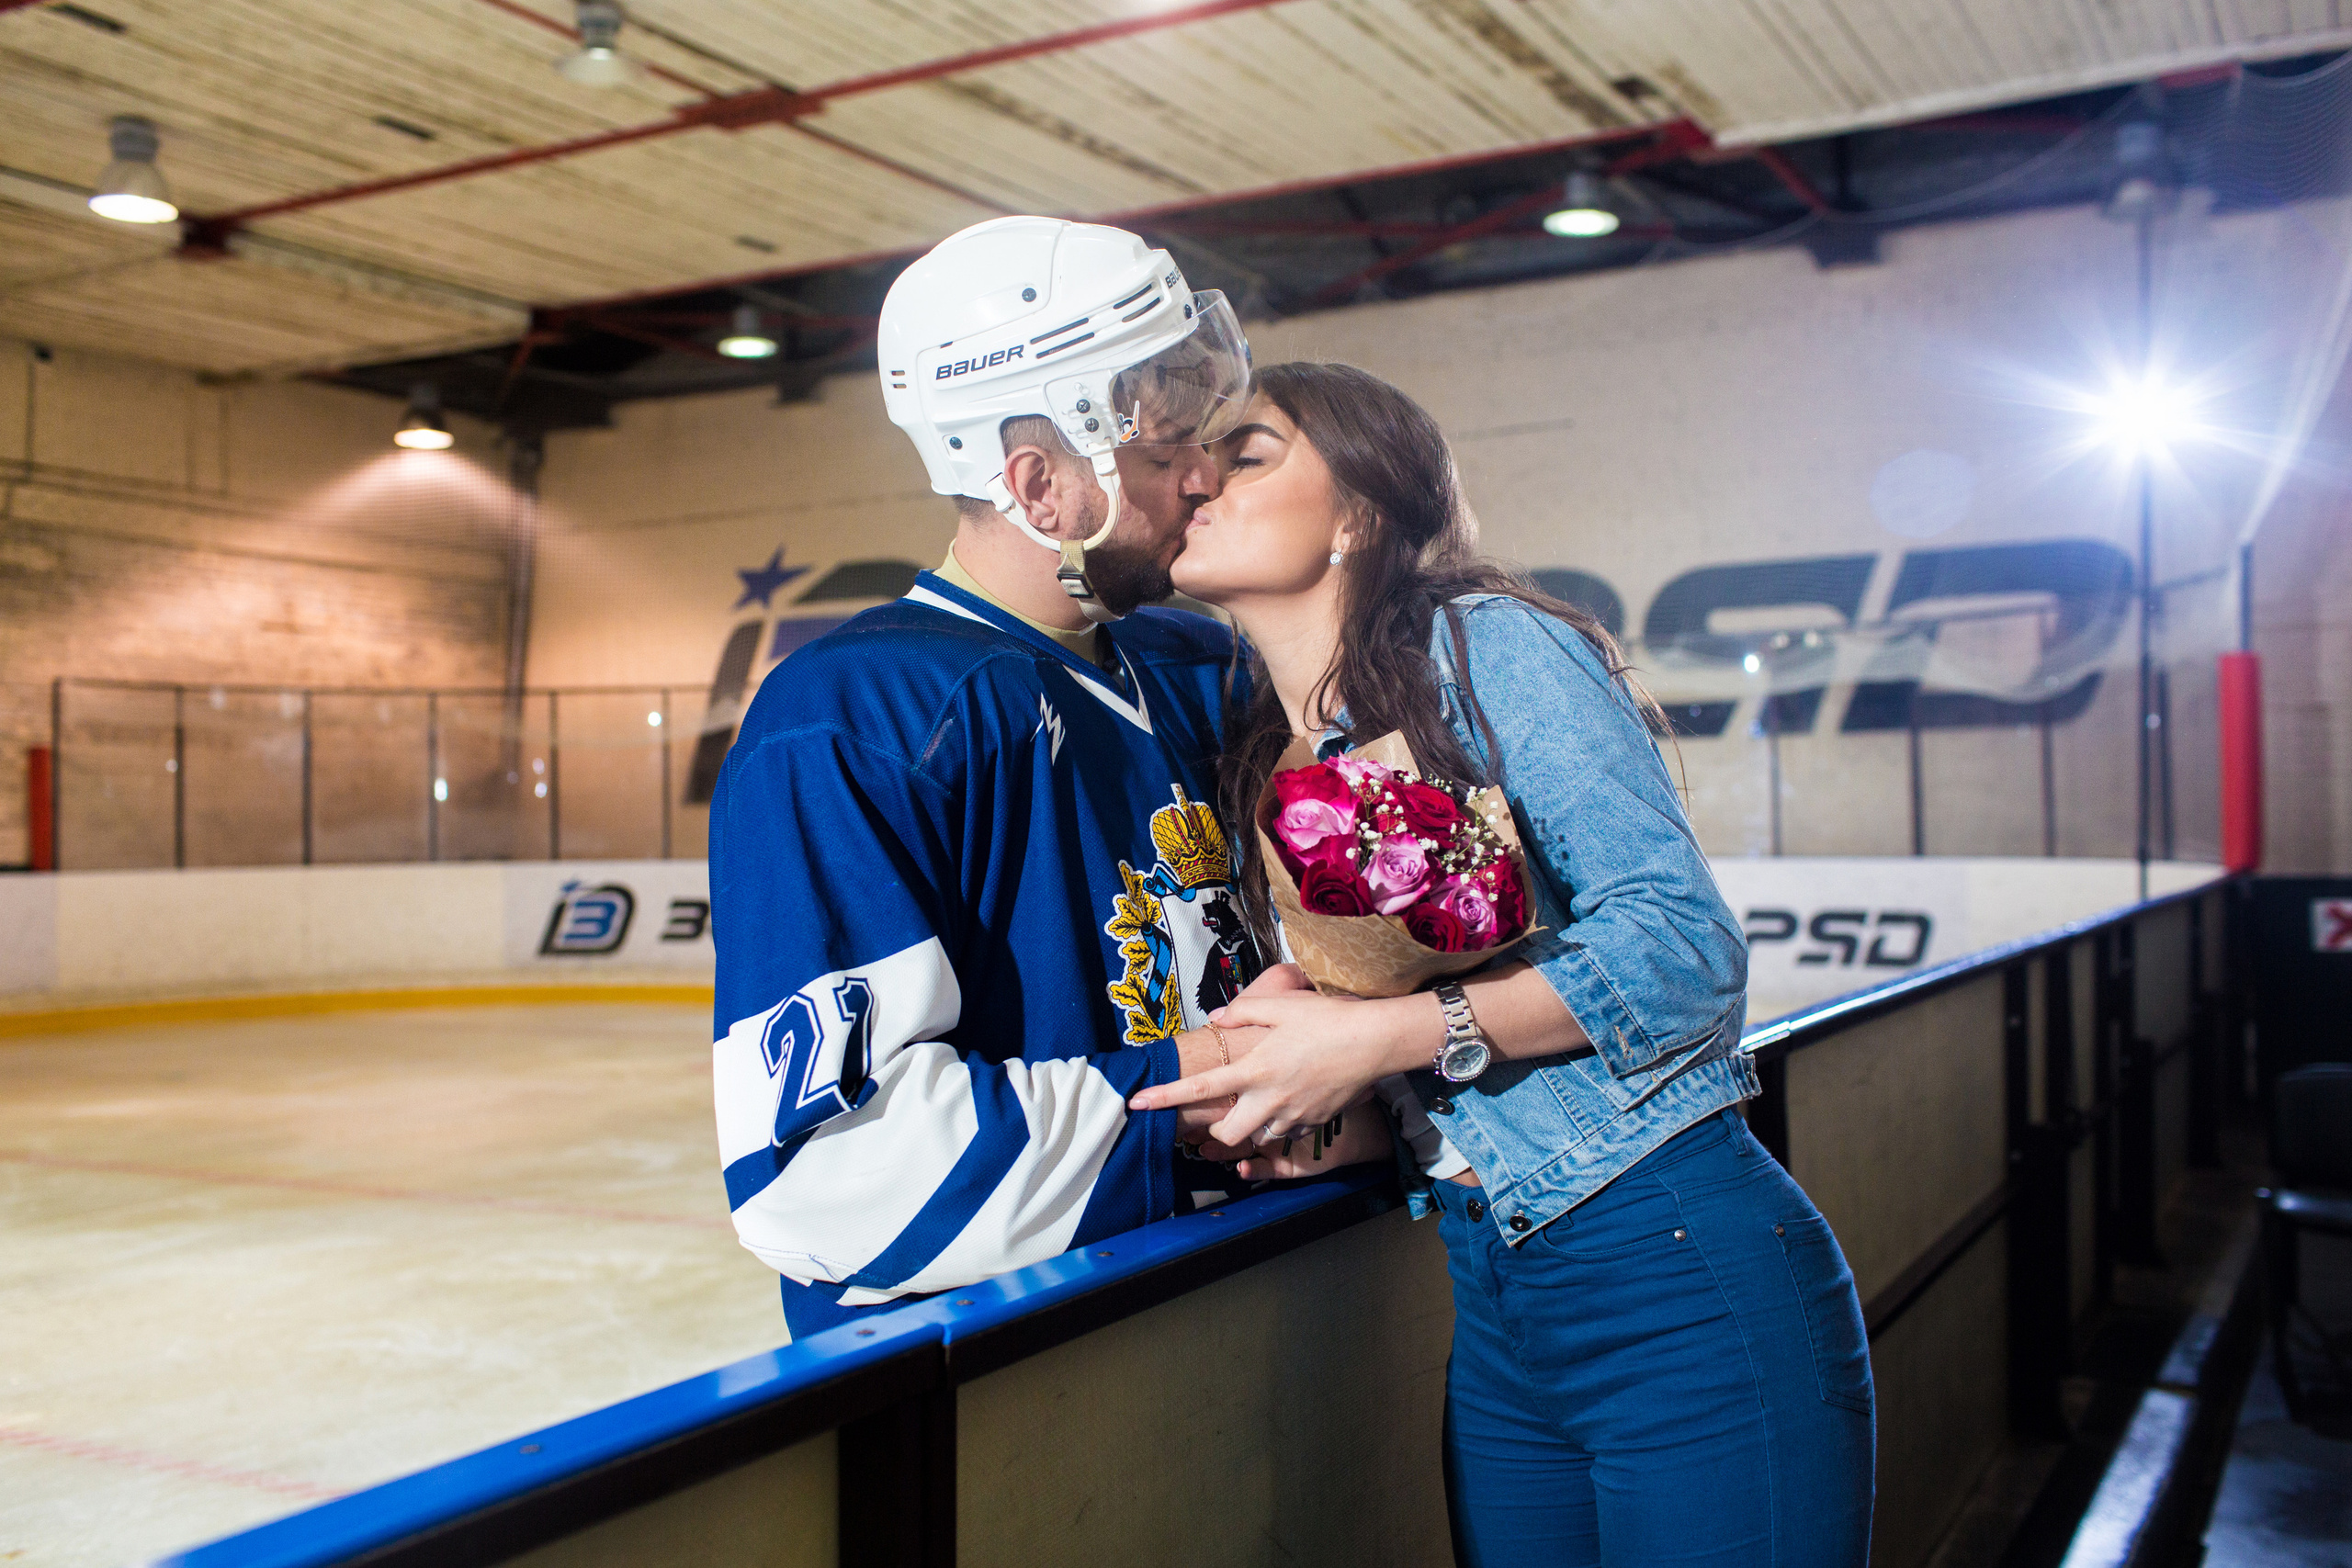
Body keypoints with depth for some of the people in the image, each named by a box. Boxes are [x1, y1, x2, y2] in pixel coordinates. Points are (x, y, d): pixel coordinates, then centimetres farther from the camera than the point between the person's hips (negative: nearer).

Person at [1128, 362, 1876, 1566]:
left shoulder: (1487, 647, -10)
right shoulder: (1260, 766, 11)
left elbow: (1683, 944, -19)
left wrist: (1386, 1035, -23)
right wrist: (1336, 1121, -3)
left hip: (1684, 1282, -7)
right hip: (1493, 1308, 7)